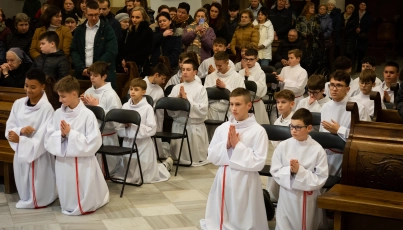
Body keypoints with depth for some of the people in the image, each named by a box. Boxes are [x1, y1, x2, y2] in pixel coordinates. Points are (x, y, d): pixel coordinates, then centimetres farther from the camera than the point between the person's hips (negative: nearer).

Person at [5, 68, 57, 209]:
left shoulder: (47, 108, -17)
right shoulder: (18, 104, -1)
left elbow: (43, 139, -18)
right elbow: (9, 129, 2)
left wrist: (20, 140, -26)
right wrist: (21, 130, -19)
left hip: (38, 155, -5)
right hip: (20, 152, 5)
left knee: (38, 197, 7)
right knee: (24, 188, 19)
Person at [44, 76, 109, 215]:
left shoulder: (87, 115, -15)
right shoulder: (58, 113, 0)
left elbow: (94, 142, -16)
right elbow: (48, 138, 3)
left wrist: (70, 133, -19)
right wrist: (61, 134, -17)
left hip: (82, 163, -4)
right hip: (63, 161, 4)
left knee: (84, 204, 8)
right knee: (67, 201, 17)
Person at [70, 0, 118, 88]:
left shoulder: (107, 29, -1)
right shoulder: (80, 30, 10)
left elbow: (111, 52, -10)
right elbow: (74, 51, 8)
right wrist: (82, 68, -7)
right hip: (82, 74, 3)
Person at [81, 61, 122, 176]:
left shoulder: (111, 94, -14)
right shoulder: (89, 91, 6)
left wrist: (96, 106, -21)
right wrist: (83, 104, -8)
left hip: (106, 136, -6)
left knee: (104, 169, 2)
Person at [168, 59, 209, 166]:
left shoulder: (200, 89, -6)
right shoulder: (176, 88, 7)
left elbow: (203, 110, -16)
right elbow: (169, 109, 0)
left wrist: (187, 99, -18)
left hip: (195, 127, -4)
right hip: (178, 125, 4)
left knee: (195, 158, 3)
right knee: (177, 157, 7)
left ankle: (196, 160, 33)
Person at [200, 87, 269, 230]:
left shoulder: (258, 131, -11)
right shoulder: (222, 128, 4)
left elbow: (258, 163, -15)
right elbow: (211, 156, 7)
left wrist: (238, 145, -17)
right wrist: (226, 145, -11)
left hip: (244, 181, -5)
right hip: (223, 178, 5)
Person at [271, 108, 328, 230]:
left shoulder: (317, 150, -11)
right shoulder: (283, 146, -5)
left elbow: (321, 179, -12)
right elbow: (275, 171, -3)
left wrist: (300, 171, -21)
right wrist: (289, 171, -21)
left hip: (308, 199, -1)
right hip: (287, 197, 1)